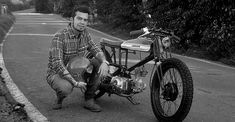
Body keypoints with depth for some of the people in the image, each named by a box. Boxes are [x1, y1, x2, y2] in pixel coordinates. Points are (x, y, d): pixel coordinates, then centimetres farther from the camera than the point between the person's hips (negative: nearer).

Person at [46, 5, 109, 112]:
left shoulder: (84, 33, -3)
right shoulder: (59, 37, -25)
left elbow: (95, 49, -1)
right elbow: (57, 64, -31)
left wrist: (104, 62, -24)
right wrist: (75, 83, -35)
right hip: (57, 74, -7)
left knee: (99, 63, -11)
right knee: (66, 87, -39)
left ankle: (89, 100, -3)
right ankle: (60, 97, 1)